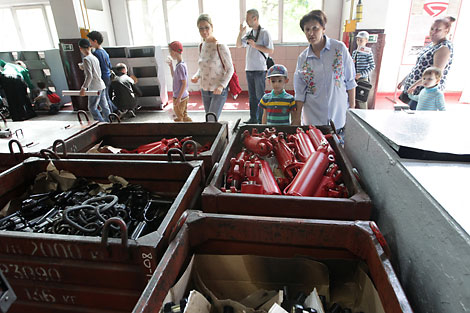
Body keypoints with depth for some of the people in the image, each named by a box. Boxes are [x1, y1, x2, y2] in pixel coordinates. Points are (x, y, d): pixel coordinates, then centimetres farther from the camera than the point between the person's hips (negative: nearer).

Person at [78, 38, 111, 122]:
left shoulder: (86, 59, -14)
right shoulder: (95, 58, 11)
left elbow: (89, 76, -21)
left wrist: (83, 88, -18)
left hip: (95, 88, -8)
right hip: (101, 86, 8)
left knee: (92, 107, 0)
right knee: (104, 106, 11)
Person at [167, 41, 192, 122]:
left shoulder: (180, 66, -20)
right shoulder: (180, 64, 8)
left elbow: (184, 83, -23)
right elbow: (174, 76, 24)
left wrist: (179, 98, -22)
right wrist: (171, 66, 13)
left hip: (180, 97, -9)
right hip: (184, 96, 9)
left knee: (179, 118, 2)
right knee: (184, 117, 17)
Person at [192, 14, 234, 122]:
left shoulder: (220, 46, -14)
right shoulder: (201, 46, 4)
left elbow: (230, 69, -11)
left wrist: (222, 85, -24)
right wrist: (196, 76, -4)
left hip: (219, 91, -6)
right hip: (204, 91, 7)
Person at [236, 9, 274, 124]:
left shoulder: (264, 33, -6)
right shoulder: (249, 33, 14)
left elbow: (271, 51, -12)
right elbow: (238, 45, 17)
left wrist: (255, 46, -16)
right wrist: (241, 32, 3)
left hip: (260, 70, -7)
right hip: (249, 69, 7)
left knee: (260, 96, -3)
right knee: (252, 96, 11)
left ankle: (261, 120, 4)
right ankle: (253, 118, 20)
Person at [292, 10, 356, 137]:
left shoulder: (339, 48, -4)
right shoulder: (302, 58, 0)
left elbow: (350, 82, 0)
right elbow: (300, 92, 2)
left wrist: (352, 108, -2)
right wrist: (297, 119, -1)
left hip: (339, 116, -1)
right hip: (313, 118, 1)